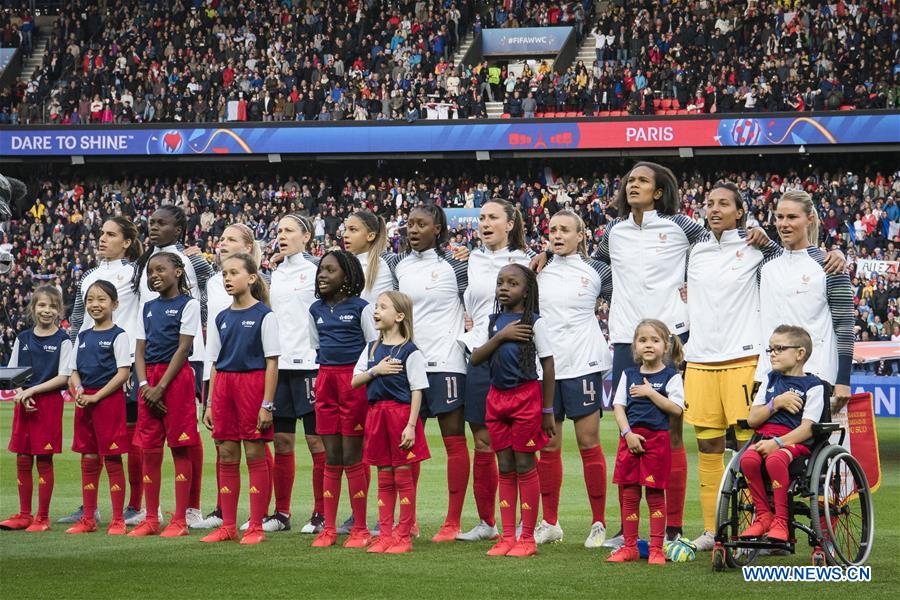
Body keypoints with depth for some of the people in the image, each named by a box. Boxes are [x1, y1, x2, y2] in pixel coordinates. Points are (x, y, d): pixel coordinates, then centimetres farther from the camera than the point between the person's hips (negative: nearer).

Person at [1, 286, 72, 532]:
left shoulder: (63, 340, -3)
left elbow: (63, 377, -9)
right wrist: (21, 394, -9)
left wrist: (32, 390, -15)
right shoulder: (22, 339, 10)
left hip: (49, 403, -4)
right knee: (22, 460, 6)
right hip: (24, 404, 4)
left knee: (44, 460, -2)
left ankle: (43, 517, 5)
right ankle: (24, 514, 15)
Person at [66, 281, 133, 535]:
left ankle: (118, 520, 2)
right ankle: (88, 519, 14)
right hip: (85, 403, 6)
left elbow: (123, 374, -11)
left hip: (109, 400, -6)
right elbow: (74, 371, 18)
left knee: (112, 460, -3)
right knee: (88, 460, 8)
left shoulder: (118, 336, -4)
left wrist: (96, 396, -16)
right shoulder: (82, 337, 14)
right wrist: (78, 388, -5)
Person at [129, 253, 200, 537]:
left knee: (180, 449, -3)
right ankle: (151, 519, 11)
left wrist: (160, 388, -13)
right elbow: (140, 351, 12)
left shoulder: (188, 304, -2)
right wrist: (144, 385, -5)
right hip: (150, 381, 6)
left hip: (176, 377, -6)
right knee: (149, 450, 5)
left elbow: (183, 348, -8)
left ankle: (180, 520, -1)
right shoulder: (148, 308, 16)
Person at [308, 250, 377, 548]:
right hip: (325, 379, 5)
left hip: (355, 379, -5)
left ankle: (360, 529, 3)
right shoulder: (316, 310, 13)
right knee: (331, 457, 6)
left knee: (352, 457, -3)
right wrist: (325, 376, 16)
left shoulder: (360, 307, -2)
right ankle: (328, 528, 9)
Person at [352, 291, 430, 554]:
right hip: (376, 412, 6)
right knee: (384, 478, 9)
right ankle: (385, 535, 13)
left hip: (401, 411, -6)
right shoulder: (372, 349, 12)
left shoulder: (410, 352, -7)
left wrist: (411, 426, -16)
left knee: (403, 477, 0)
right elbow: (355, 381, 9)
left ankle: (404, 536, 5)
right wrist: (375, 371, -9)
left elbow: (417, 391, -10)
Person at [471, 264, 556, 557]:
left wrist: (548, 411, -7)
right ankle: (507, 536, 11)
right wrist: (501, 336, -13)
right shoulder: (494, 321, 9)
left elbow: (548, 366, -5)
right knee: (505, 468, 8)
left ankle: (527, 538, 4)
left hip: (525, 396, -5)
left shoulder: (534, 322, -6)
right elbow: (476, 358, 2)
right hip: (497, 396, 5)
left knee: (524, 466, -1)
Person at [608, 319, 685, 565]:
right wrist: (628, 434, -8)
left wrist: (650, 393, -14)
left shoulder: (671, 376, 0)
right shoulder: (629, 375, 10)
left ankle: (656, 548, 5)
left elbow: (676, 408, -11)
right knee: (628, 494, 5)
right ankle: (630, 547, 13)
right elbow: (618, 406, 5)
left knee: (655, 493, 0)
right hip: (631, 437, 3)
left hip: (657, 437, -3)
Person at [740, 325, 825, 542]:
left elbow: (807, 428, -8)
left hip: (794, 441, -5)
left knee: (775, 459, -38)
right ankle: (763, 515, -15)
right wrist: (776, 403, -3)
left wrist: (777, 443, -20)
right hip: (765, 438, 5)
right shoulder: (770, 380, 21)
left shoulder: (813, 386, 3)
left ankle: (781, 521, -27)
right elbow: (752, 419, 13)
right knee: (748, 459, -30)